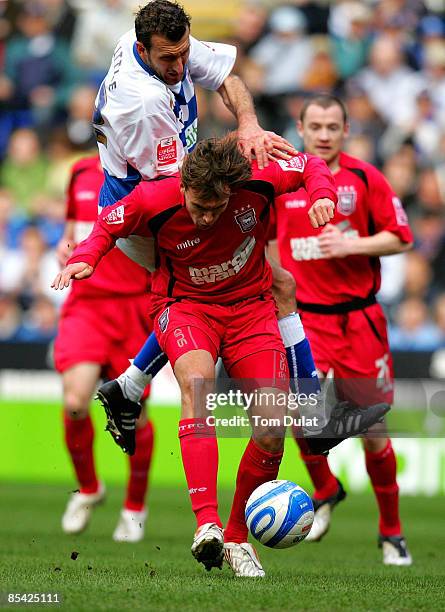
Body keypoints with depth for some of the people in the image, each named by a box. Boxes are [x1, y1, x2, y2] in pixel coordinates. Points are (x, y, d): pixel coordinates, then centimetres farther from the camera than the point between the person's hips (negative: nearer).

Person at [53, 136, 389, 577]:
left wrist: (322, 193, -19)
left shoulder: (257, 182, -19)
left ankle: (237, 539, 10)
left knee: (273, 428, -13)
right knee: (197, 379, -37)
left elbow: (308, 165, 1)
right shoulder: (154, 201, -19)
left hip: (250, 305, 2)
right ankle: (206, 522, -46)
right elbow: (108, 225, 1)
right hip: (185, 305, -2)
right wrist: (85, 257, -18)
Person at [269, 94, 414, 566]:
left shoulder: (365, 178, -2)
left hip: (358, 316, -1)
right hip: (304, 315, 1)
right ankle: (325, 490, 6)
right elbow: (267, 239, 18)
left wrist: (352, 244, -16)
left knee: (373, 432, 2)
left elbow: (400, 238, -2)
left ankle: (391, 532, 18)